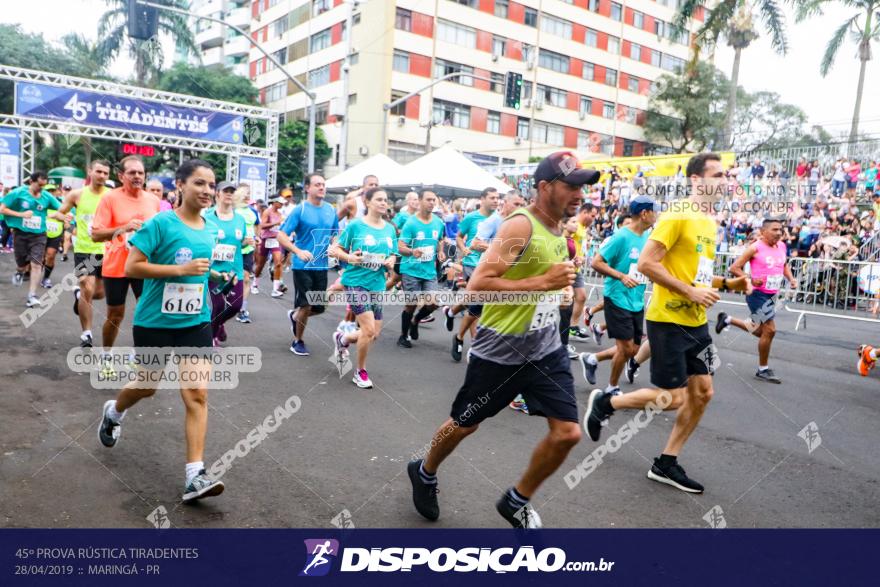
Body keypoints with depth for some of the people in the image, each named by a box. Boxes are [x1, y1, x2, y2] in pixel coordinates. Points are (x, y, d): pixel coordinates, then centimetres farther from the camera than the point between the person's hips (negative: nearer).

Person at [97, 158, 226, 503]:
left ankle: (195, 476, -6)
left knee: (197, 394, -8)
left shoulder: (209, 232, 5)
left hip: (196, 322, 4)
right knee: (148, 387, 17)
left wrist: (216, 277, 2)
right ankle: (113, 412, 54)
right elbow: (131, 267, -18)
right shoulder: (160, 222, -13)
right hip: (154, 322, -3)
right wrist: (181, 269, -25)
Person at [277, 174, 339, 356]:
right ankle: (298, 341, 21)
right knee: (306, 306, -2)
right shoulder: (300, 210, -9)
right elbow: (281, 235, -11)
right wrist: (298, 251, -24)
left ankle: (294, 316, 39)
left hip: (322, 266, 5)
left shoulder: (331, 210, 5)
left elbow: (336, 235, 18)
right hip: (303, 265, -5)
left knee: (319, 308, 7)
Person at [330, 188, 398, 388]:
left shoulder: (390, 229, 7)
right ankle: (360, 372, 10)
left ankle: (342, 339, 41)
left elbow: (392, 255, 16)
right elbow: (335, 249, -1)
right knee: (369, 329, -13)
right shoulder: (356, 225, -7)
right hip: (356, 282, -6)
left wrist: (391, 262, -6)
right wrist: (349, 257, -19)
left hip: (377, 285, 6)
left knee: (374, 334, 10)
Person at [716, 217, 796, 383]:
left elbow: (785, 265, 24)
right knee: (769, 330, -8)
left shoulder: (782, 246, 5)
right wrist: (751, 280, -24)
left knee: (760, 331, 16)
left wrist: (791, 279, 6)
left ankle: (727, 320, 36)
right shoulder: (755, 248, -15)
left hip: (772, 295, 8)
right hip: (758, 294, -8)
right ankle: (763, 370, 8)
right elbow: (734, 268, -13)